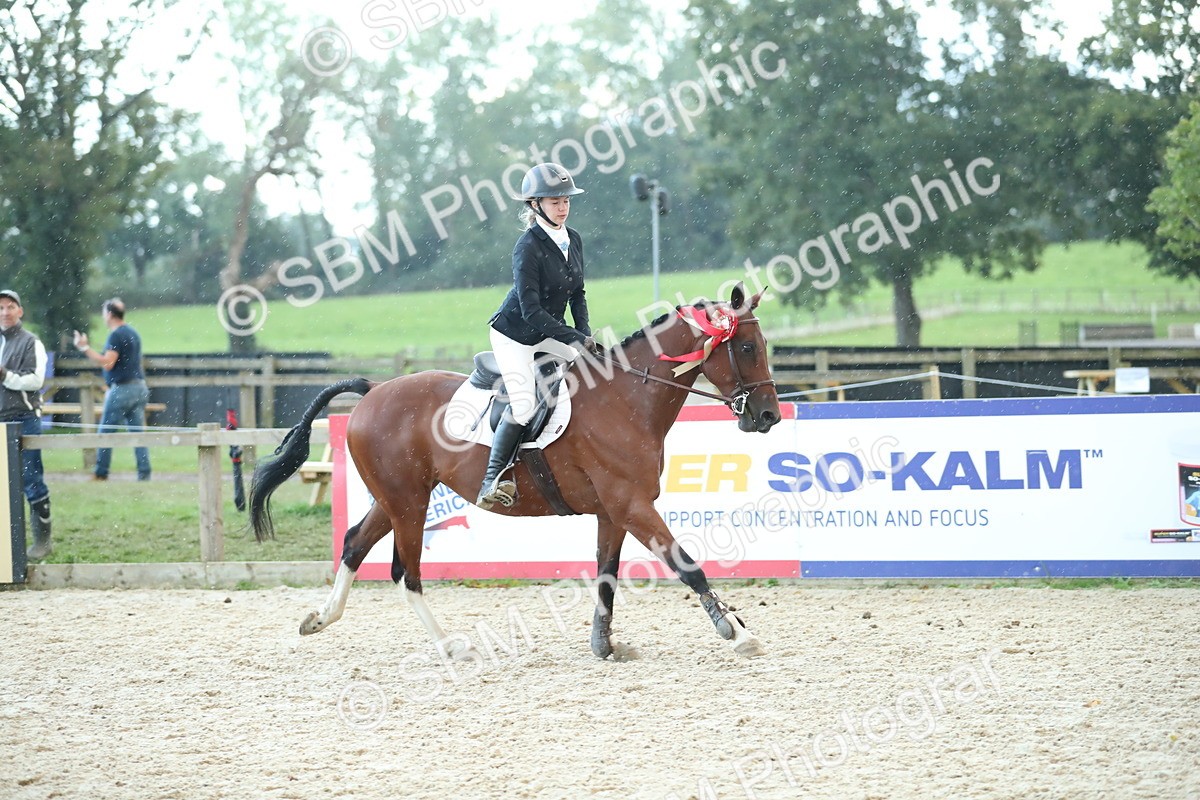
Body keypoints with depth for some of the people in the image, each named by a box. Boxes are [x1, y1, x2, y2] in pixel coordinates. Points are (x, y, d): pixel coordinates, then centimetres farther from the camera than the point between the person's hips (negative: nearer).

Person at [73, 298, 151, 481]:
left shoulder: (116, 335, -12)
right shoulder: (132, 333, 16)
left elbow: (107, 363, -19)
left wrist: (85, 348, -18)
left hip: (122, 390, -8)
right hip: (139, 387, 8)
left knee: (106, 433, 1)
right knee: (138, 433, 4)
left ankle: (101, 473, 3)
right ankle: (144, 474, -3)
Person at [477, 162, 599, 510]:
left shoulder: (574, 240, 0)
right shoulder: (529, 247, -23)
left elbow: (577, 295, 10)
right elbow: (532, 312, -26)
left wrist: (586, 337, -5)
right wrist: (578, 338, -29)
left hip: (548, 332, 8)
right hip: (514, 333, -8)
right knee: (524, 403, -21)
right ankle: (492, 481, -14)